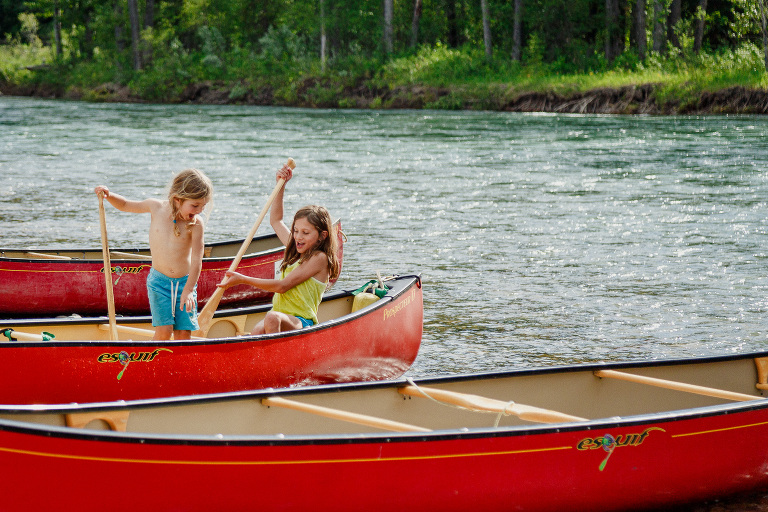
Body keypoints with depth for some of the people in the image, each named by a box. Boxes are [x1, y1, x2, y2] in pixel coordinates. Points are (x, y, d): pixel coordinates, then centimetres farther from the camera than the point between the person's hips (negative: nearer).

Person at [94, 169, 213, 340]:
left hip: (185, 281, 0)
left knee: (184, 333, -4)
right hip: (159, 281, 0)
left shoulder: (196, 224, -10)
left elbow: (196, 260, -13)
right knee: (163, 331, -13)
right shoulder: (156, 207, -5)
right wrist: (108, 195, -6)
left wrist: (189, 289, -21)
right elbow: (124, 205, 12)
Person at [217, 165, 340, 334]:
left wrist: (243, 280, -9)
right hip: (281, 317, 7)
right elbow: (276, 220, 37)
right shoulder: (295, 252, 21)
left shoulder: (319, 258, -5)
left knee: (272, 318, -41)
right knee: (257, 332, -31)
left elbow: (282, 286, -10)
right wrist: (281, 185, 31)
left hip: (302, 323, -7)